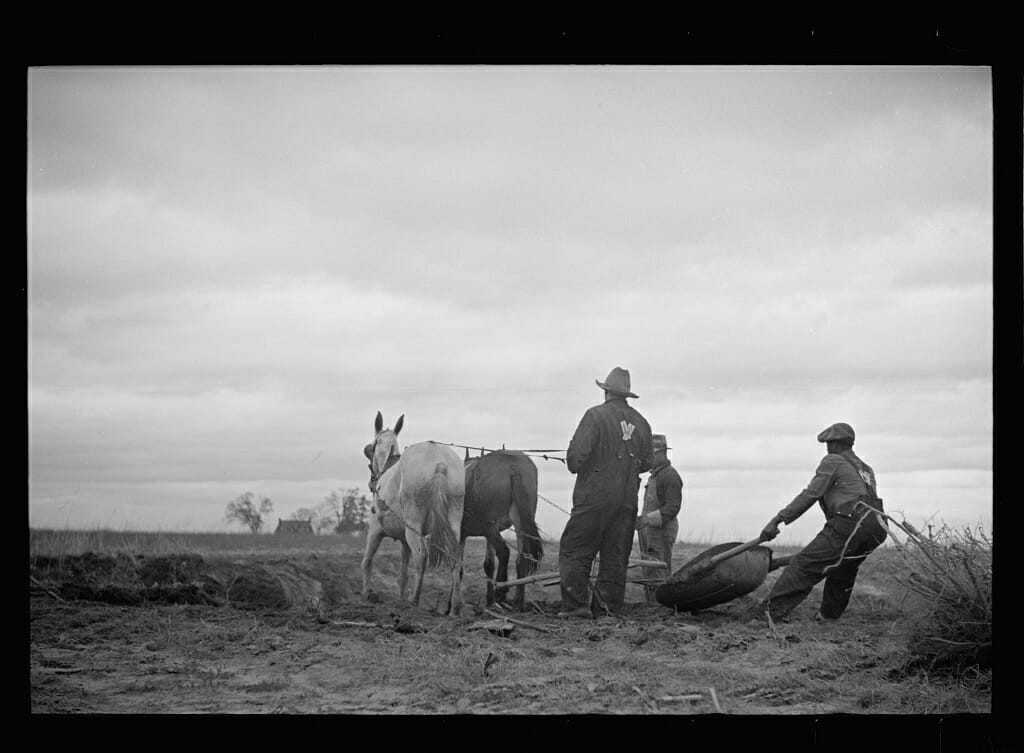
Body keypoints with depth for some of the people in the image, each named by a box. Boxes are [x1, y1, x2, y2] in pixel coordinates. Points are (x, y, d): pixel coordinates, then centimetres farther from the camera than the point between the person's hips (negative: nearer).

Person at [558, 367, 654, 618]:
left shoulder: (596, 415, -8)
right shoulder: (640, 422, 10)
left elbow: (576, 454, -15)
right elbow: (647, 463, 15)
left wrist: (575, 467, 6)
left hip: (595, 496, -6)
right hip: (628, 498, 6)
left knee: (575, 551, 0)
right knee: (616, 555, 10)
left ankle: (577, 604, -7)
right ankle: (608, 604, 9)